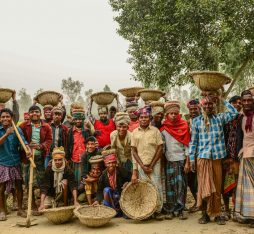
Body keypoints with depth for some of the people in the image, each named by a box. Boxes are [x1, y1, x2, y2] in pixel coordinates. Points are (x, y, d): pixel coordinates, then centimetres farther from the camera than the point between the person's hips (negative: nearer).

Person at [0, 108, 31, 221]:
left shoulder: (17, 130, -2)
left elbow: (23, 141, -15)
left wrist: (28, 149, -35)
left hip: (16, 163, 2)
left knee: (19, 186, 9)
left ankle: (20, 209, 24)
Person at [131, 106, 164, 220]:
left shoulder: (155, 130, 0)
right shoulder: (135, 132, 5)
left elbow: (160, 149, -2)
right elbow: (134, 151, 4)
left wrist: (151, 165, -7)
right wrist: (142, 165, -5)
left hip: (154, 164, -1)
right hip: (141, 165, 1)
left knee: (156, 187, -2)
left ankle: (158, 210, 12)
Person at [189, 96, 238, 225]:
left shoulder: (220, 117, 9)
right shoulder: (196, 120, 7)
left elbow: (234, 112, -5)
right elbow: (193, 141, 6)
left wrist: (222, 100, 1)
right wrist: (191, 158, 1)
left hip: (217, 157, 1)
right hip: (202, 157, -1)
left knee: (217, 186, 6)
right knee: (204, 186, 1)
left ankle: (217, 213, 17)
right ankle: (205, 213, 13)